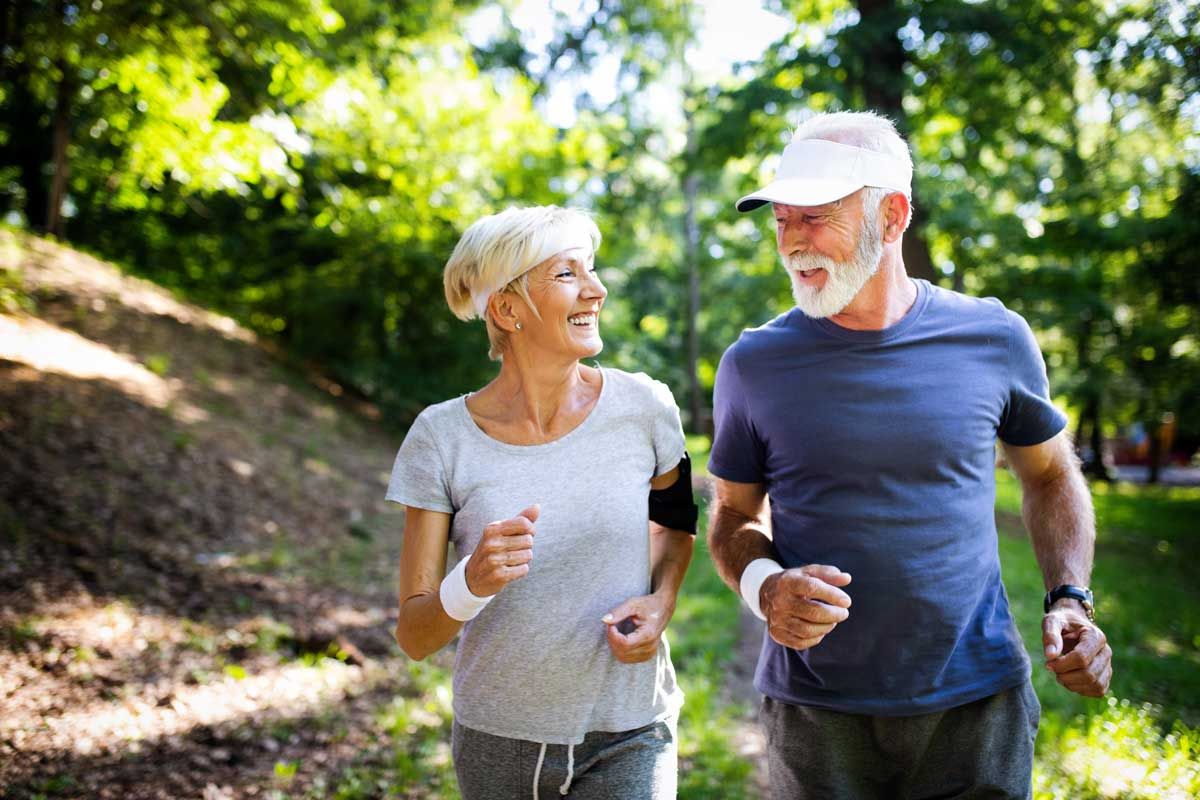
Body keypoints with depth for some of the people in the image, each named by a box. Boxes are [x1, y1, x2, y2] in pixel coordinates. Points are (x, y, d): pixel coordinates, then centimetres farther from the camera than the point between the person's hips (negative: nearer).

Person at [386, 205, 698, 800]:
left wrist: (660, 603, -7)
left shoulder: (641, 406, -10)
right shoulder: (442, 438, -12)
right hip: (496, 744, 0)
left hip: (628, 738, 0)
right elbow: (414, 636, -10)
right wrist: (473, 583, -30)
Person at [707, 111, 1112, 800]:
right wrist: (763, 586, -16)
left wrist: (1071, 600, -3)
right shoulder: (754, 364, -5)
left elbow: (1052, 476, 11)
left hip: (978, 701, 1)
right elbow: (735, 515, 6)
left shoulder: (993, 338, -4)